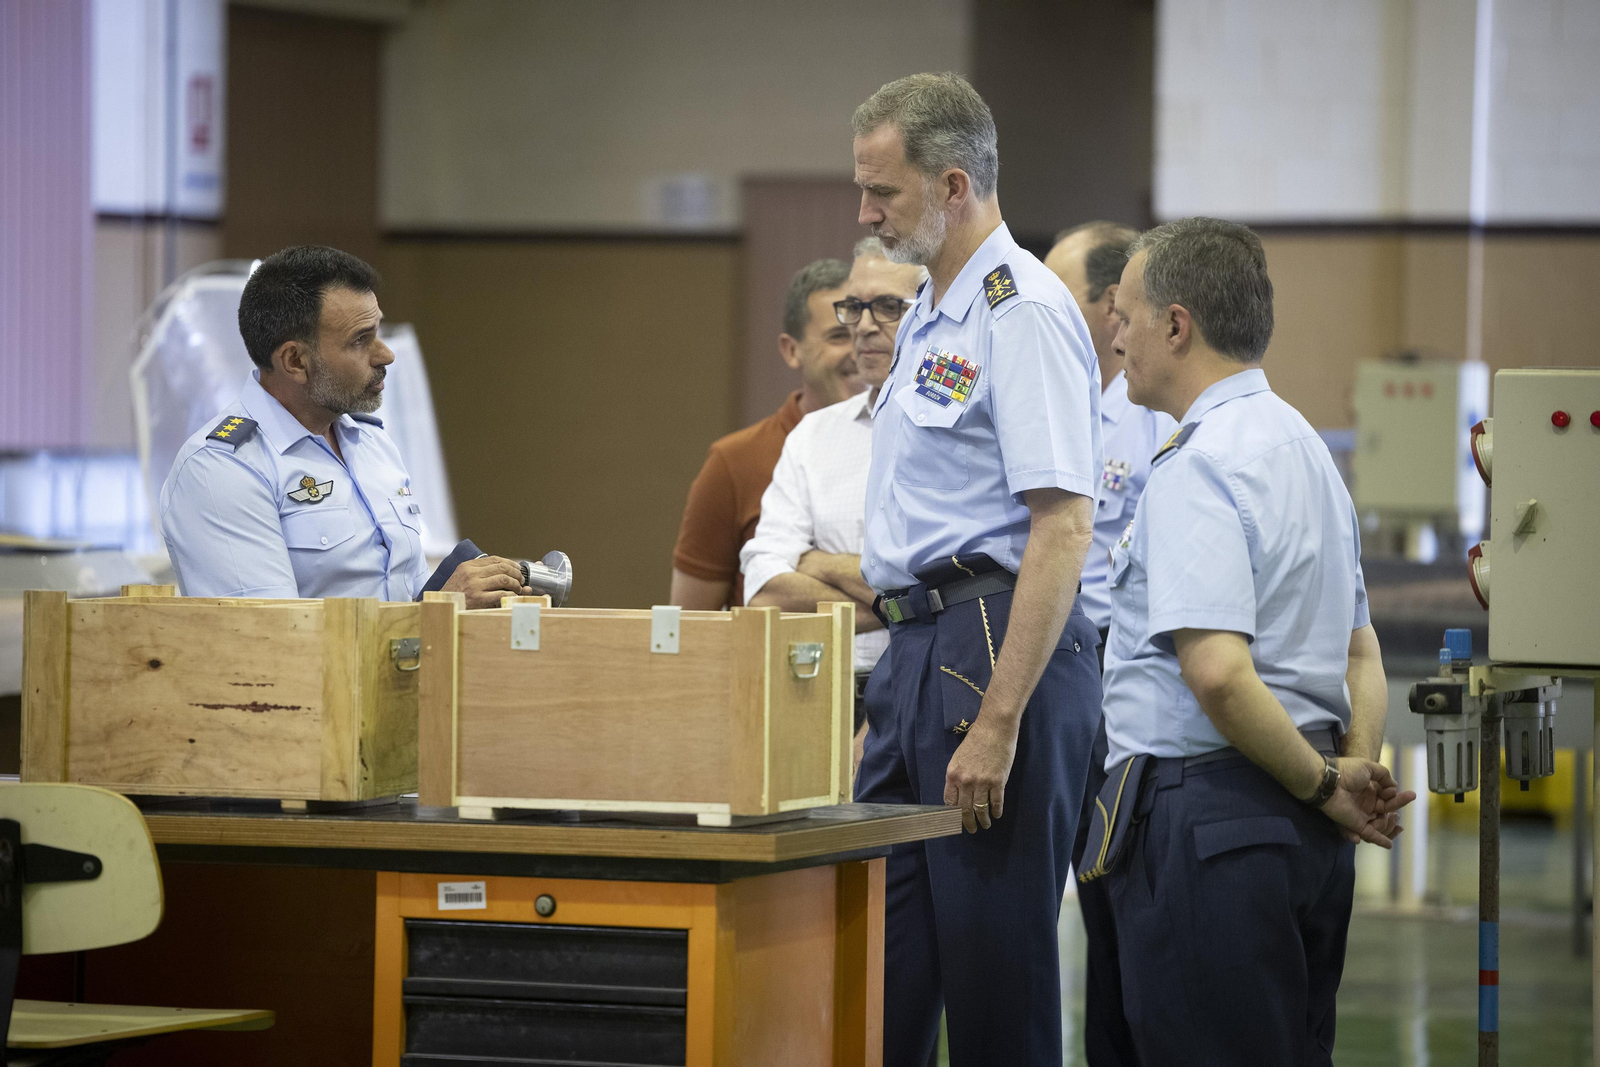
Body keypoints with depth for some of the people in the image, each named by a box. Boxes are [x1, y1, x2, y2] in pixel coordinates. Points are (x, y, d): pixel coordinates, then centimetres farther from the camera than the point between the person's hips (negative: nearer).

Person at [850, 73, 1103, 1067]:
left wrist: (998, 723, -24)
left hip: (998, 649, -10)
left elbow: (1063, 528, -20)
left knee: (996, 967, -5)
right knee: (881, 956, 9)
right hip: (921, 649, 10)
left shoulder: (1023, 312, -13)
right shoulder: (931, 316, 18)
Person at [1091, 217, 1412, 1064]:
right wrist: (1354, 770, 6)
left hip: (1204, 806, -10)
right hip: (1306, 833, 10)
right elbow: (1361, 653, 22)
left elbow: (1217, 671, -26)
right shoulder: (1304, 447, 18)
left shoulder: (1196, 470, -14)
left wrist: (1323, 788, -14)